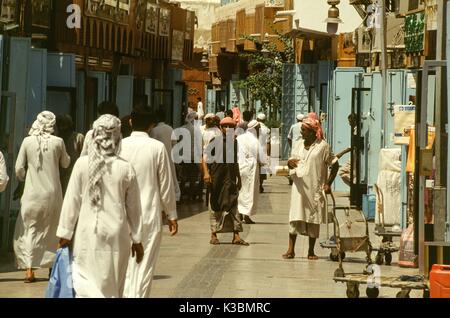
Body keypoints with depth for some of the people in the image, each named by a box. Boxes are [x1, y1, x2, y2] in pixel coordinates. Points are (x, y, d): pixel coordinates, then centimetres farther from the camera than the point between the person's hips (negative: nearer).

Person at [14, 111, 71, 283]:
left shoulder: (28, 141, -6)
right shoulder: (58, 142, -6)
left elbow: (19, 168, -2)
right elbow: (65, 164, 9)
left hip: (32, 193, -1)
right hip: (52, 193, 1)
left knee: (28, 230, 7)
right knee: (51, 230, 15)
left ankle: (29, 269, -1)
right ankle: (52, 266, 21)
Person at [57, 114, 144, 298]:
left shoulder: (82, 164, -7)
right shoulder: (126, 168, -4)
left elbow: (72, 201, -4)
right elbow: (134, 208, 4)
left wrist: (65, 233, 6)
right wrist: (137, 239, 14)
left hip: (87, 234, -1)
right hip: (116, 234, 1)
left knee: (85, 280, 4)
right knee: (111, 287, 11)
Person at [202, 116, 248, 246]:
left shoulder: (235, 142, 13)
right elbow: (205, 158, -8)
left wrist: (238, 177, 22)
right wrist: (206, 173, -21)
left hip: (231, 179, 4)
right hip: (217, 178, -4)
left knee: (233, 206, 0)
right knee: (216, 206, 4)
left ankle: (236, 236, -2)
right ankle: (214, 234, 12)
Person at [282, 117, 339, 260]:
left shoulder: (322, 146, -4)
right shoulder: (299, 146, 11)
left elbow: (334, 164, -1)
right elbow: (292, 161, 17)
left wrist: (328, 183, -8)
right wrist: (290, 162, -9)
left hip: (315, 189, -3)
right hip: (299, 187, 3)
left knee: (313, 219, 3)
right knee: (295, 217, -4)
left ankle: (311, 251, 11)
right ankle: (291, 250, -4)